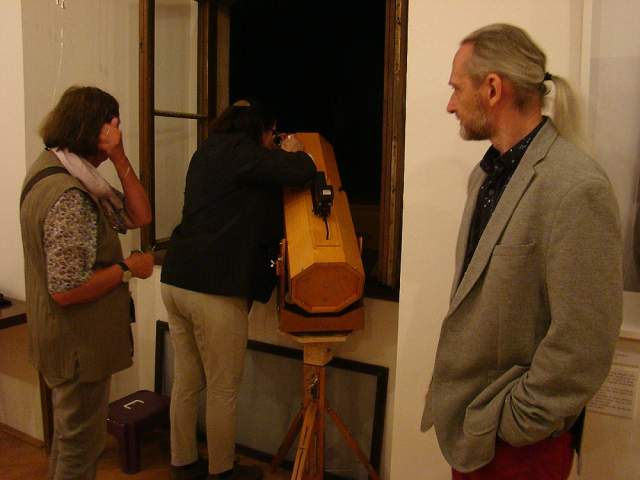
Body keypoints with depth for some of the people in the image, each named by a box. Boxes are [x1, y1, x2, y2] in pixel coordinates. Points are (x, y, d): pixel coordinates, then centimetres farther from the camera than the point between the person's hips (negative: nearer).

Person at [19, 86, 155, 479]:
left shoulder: (55, 170, 5)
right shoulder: (70, 198, -26)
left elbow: (139, 216, 2)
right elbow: (67, 290, -30)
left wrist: (119, 159, -9)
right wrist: (126, 268, -17)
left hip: (70, 339, 10)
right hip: (79, 344, -10)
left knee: (71, 434, 28)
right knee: (81, 445, 9)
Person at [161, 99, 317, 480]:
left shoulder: (208, 150, 17)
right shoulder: (240, 151, -9)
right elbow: (302, 173, -18)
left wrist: (280, 155, 24)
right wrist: (294, 151, 5)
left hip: (176, 280, 9)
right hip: (215, 290, -9)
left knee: (186, 382, 18)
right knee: (223, 391, 7)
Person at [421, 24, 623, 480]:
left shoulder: (576, 189, -23)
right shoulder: (488, 172, 5)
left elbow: (583, 345, -23)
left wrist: (514, 424, -13)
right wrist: (455, 401, 10)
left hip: (515, 442, -7)